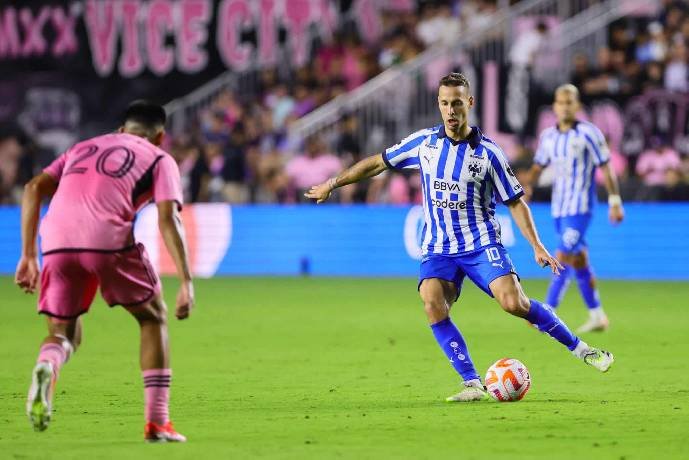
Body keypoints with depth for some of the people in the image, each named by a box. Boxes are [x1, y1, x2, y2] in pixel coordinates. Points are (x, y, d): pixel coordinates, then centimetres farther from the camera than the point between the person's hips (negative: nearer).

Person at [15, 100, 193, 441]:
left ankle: (46, 367, -19)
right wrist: (186, 282, 1)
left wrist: (28, 255, 18)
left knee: (64, 334, 19)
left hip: (57, 241, 3)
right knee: (153, 317, 18)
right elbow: (168, 218, 4)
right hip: (109, 239, -3)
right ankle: (157, 423, 10)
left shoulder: (83, 148, 32)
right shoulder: (160, 159, 20)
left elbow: (34, 188, 19)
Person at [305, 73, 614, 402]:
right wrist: (332, 184, 15)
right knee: (432, 303, -25)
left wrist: (537, 246, -8)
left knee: (513, 302, -23)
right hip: (438, 249, 2)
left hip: (481, 243, -2)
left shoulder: (488, 153, -4)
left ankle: (580, 349, -4)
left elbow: (515, 202, 1)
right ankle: (473, 384, -20)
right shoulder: (424, 142, 4)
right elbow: (377, 163, 15)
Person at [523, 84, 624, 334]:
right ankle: (597, 316, 17)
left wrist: (615, 202, -7)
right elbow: (538, 167, 16)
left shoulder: (588, 133, -7)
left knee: (564, 257, -15)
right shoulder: (548, 136, 9)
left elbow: (605, 168, -5)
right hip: (559, 208, 6)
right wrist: (525, 187, -2)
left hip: (580, 207, -6)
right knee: (578, 260, 9)